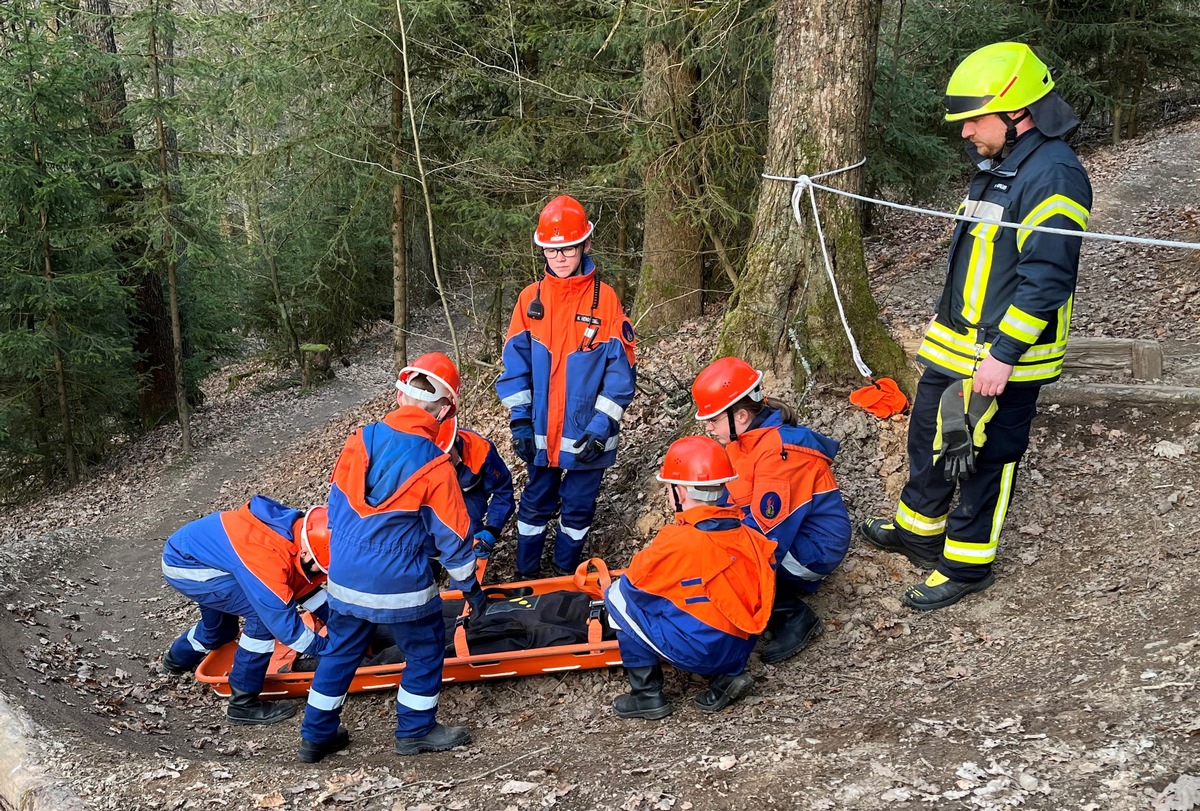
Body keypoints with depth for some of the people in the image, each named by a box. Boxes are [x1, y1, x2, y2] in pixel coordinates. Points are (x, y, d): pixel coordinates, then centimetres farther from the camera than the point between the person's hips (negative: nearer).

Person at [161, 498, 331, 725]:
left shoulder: (295, 526, -11)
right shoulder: (267, 556, -36)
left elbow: (302, 584, 6)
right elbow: (282, 621, -31)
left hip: (192, 547, 9)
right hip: (184, 565, -9)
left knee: (219, 629, 28)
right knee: (265, 613, -20)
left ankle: (178, 658, 59)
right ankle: (243, 703, -9)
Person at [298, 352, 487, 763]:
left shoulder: (360, 440, -5)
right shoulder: (434, 466, -16)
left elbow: (337, 502, 7)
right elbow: (452, 536, -8)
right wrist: (470, 586, 7)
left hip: (344, 578, 5)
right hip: (399, 587, -5)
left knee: (341, 651, 21)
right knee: (425, 651, 18)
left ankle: (316, 735, 31)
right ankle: (416, 730, 29)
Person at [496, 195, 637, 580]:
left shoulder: (605, 298, -8)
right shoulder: (531, 298, -1)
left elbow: (621, 368, -9)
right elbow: (516, 362, 1)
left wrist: (601, 426, -15)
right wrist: (520, 420, -7)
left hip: (586, 435, -2)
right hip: (541, 432, 2)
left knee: (578, 508, 13)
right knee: (535, 503, 14)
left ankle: (566, 575, 32)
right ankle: (525, 578, 30)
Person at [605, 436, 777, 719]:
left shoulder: (677, 540, -20)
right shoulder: (745, 533, -1)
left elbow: (634, 582, -6)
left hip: (698, 652, -6)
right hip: (740, 650, 7)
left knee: (619, 594, 4)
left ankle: (647, 695, 8)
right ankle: (727, 676, 15)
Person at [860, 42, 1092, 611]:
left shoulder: (1053, 177, -21)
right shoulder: (997, 167, 12)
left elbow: (1045, 280, -25)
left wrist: (1002, 356, -26)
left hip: (1004, 358, -10)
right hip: (954, 345, 10)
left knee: (985, 458, 3)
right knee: (930, 436, 21)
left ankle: (967, 564, 17)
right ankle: (918, 529, 39)